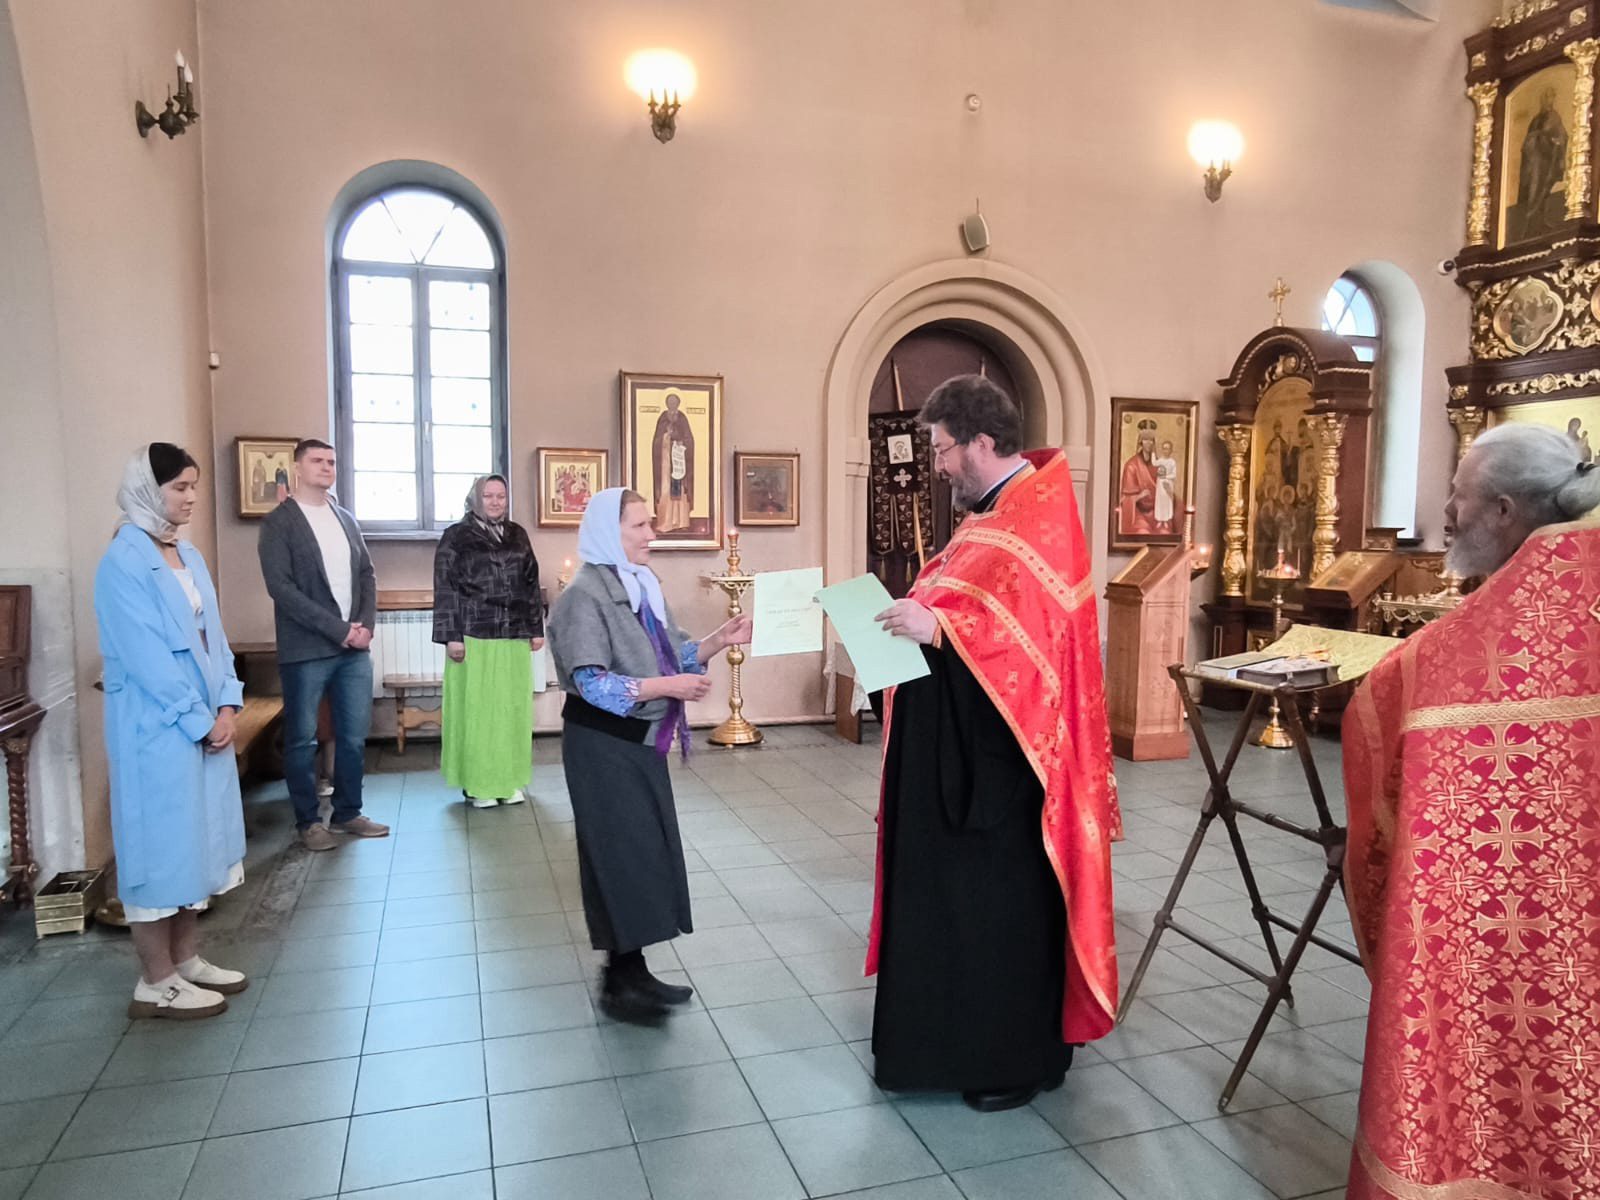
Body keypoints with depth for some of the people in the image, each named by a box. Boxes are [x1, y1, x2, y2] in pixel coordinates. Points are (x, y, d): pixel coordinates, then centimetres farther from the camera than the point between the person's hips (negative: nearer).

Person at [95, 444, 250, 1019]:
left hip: (207, 723, 8)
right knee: (161, 843, 1)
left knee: (195, 839, 14)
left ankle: (186, 961, 27)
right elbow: (144, 656, -18)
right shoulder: (123, 561, -14)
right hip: (157, 730, -8)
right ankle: (155, 983, 13)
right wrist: (199, 721, -15)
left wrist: (227, 706, -2)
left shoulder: (189, 556, 11)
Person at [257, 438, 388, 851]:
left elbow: (367, 575, 14)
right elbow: (280, 587, -14)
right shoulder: (278, 523, -5)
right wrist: (339, 629, -17)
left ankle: (347, 813, 24)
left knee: (354, 736, 10)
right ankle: (308, 822, 17)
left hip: (355, 649, 5)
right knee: (302, 740, 5)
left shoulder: (347, 520, 13)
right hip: (306, 651, -5)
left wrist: (365, 625, -4)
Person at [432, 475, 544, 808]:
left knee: (513, 707, 6)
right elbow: (445, 589, -4)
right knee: (476, 708, 0)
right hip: (475, 636, -4)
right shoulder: (456, 536, 0)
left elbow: (531, 584, 14)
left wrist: (536, 628, 8)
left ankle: (510, 780, 16)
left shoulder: (518, 535, 12)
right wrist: (451, 635, -10)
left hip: (515, 636, 4)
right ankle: (478, 783, 8)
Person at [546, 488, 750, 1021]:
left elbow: (672, 656, 11)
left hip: (643, 742, 8)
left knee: (647, 851, 12)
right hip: (604, 746, -8)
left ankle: (633, 971, 24)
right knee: (620, 853, -2)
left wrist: (718, 640, -5)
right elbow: (591, 684, -22)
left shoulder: (644, 585, 7)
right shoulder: (586, 594, -16)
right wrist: (666, 687, -27)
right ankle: (617, 983, 12)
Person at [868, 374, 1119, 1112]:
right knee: (946, 893, 16)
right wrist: (911, 613, 5)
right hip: (952, 746, 10)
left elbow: (1037, 634, -26)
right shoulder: (991, 512, 13)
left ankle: (1020, 1056, 21)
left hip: (999, 756, -10)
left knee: (1004, 902, 4)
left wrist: (935, 627, -28)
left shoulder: (1040, 522, -17)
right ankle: (949, 1037, 32)